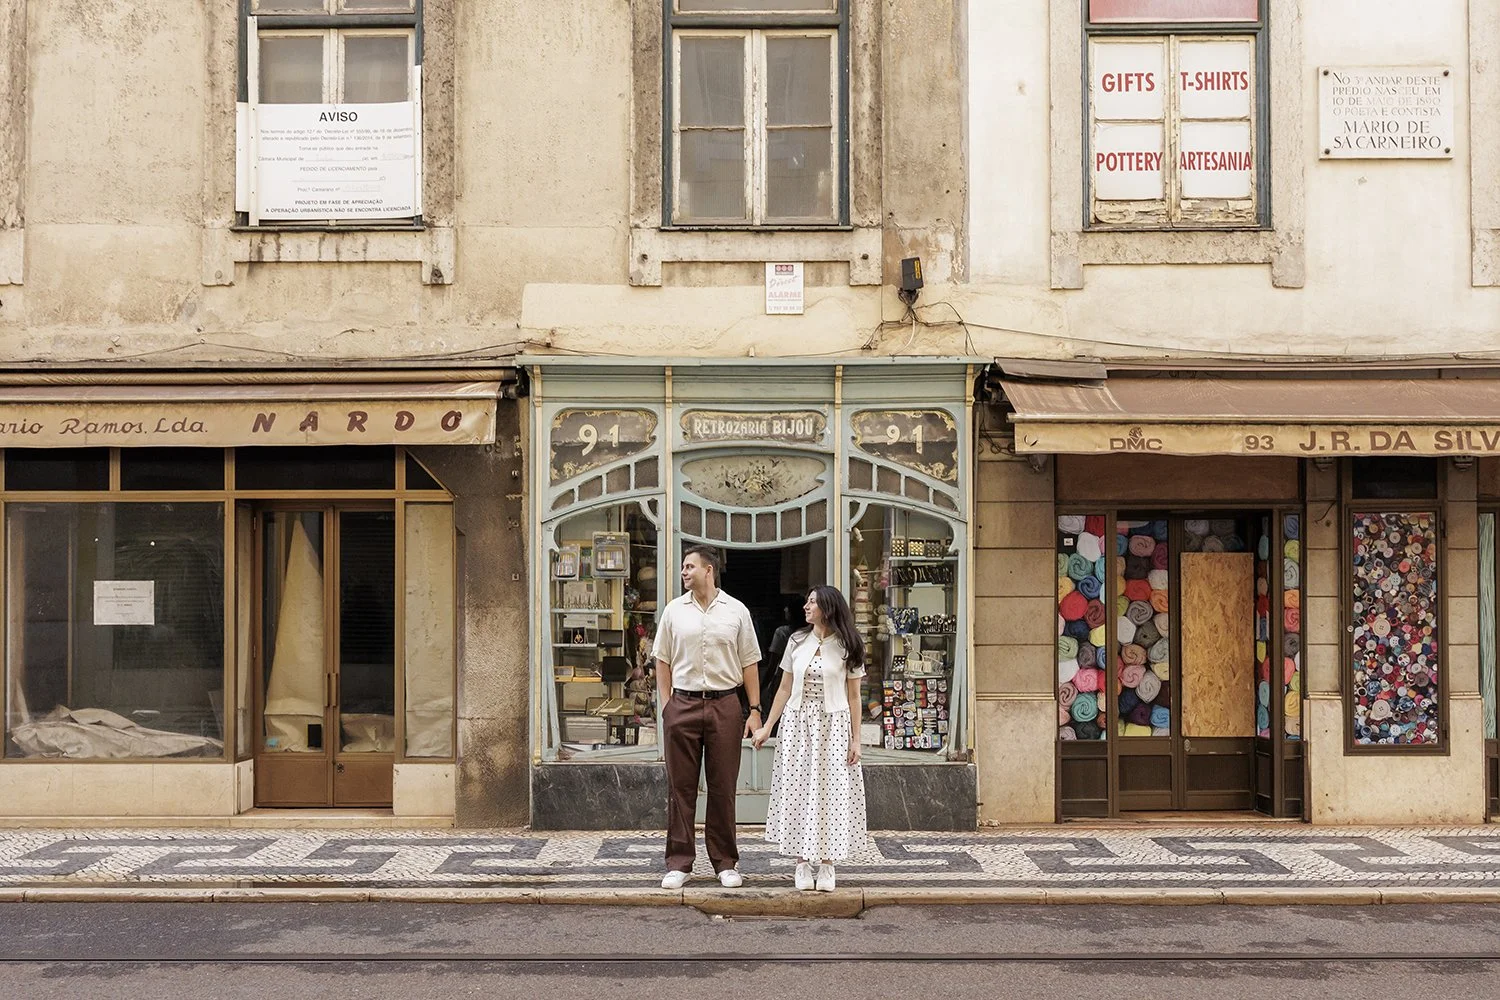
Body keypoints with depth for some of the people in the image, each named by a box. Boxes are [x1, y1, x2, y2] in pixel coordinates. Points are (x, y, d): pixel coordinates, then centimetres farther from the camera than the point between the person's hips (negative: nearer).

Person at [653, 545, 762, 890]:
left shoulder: (736, 611, 4)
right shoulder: (673, 611, 7)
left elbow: (749, 664, 6)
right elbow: (663, 663, 9)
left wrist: (755, 710, 1)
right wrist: (667, 707, 0)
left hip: (724, 706, -1)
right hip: (682, 705, 1)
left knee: (723, 789, 5)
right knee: (681, 787, 4)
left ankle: (726, 863, 15)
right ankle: (679, 864, 12)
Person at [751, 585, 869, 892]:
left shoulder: (846, 647, 0)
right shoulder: (797, 642, 7)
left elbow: (853, 697, 1)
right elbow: (785, 689, 11)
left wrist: (855, 739, -3)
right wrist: (767, 727, 7)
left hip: (832, 727, -3)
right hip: (797, 725, 3)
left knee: (830, 793, -1)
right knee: (797, 791, 2)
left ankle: (826, 866, 7)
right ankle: (802, 864, 10)